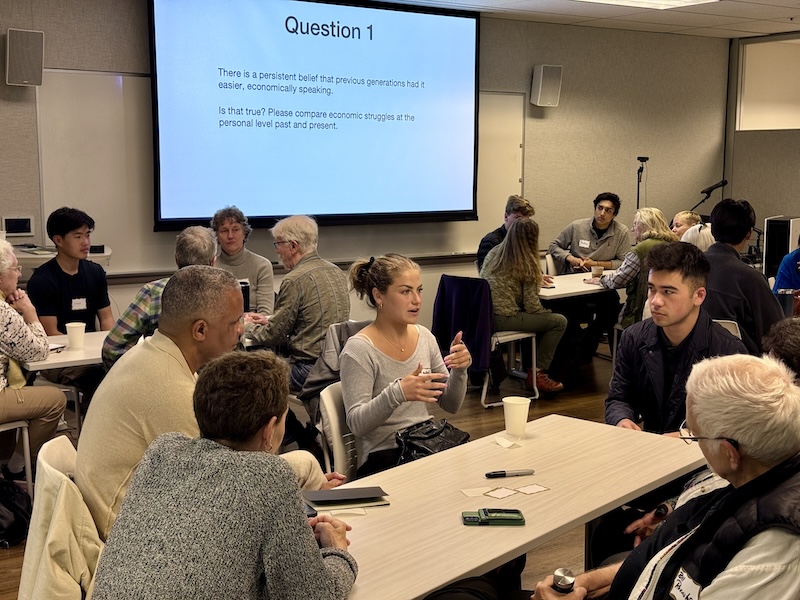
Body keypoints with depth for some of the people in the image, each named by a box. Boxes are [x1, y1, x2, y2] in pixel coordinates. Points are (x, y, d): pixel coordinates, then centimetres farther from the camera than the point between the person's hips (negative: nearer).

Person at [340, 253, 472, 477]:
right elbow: (356, 424, -17)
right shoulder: (359, 350, -12)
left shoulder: (424, 337, 6)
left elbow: (451, 406, 11)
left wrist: (459, 371, -9)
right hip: (383, 457, -6)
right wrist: (396, 394, -33)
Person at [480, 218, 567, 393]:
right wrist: (548, 312, 12)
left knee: (532, 318, 32)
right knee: (560, 321, 4)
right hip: (503, 319, -8)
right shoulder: (527, 265, -9)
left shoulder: (493, 254, 11)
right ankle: (537, 374, 6)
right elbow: (532, 306, -8)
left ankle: (528, 368, 34)